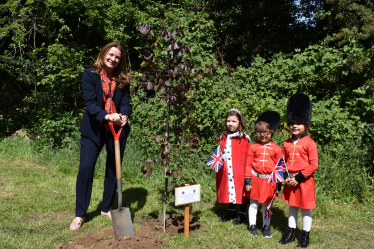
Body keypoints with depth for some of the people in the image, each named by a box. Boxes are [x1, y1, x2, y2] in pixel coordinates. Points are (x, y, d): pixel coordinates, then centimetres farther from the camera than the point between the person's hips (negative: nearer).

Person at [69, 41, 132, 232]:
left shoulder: (122, 79, 5)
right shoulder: (90, 75, -5)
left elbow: (126, 102, -2)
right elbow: (90, 102, -14)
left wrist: (123, 116, -25)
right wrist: (106, 116, -30)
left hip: (117, 130, 3)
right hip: (93, 130, -3)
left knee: (113, 170, 11)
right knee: (85, 169, -5)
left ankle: (107, 208, 29)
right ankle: (80, 214, 10)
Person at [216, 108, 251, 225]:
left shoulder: (244, 138, -8)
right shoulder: (224, 136, 9)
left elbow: (247, 157, -9)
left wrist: (246, 171, -14)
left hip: (239, 171, -5)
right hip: (226, 171, 5)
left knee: (239, 191, 4)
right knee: (228, 190, 15)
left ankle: (242, 214, 21)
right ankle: (231, 212, 33)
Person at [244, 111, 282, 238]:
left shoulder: (276, 148, 0)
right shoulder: (253, 147, -1)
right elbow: (248, 164, 1)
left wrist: (278, 183, 2)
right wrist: (248, 181, -4)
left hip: (269, 180, 0)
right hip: (255, 179, 0)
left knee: (267, 204, 12)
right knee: (253, 203, 10)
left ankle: (266, 226, 26)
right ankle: (252, 226, 24)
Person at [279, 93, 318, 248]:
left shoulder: (309, 143, -11)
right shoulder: (286, 144, 5)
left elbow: (313, 165, -13)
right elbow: (283, 162, 12)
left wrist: (298, 178, -17)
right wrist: (286, 177, -4)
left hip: (304, 181, -5)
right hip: (290, 181, 5)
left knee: (305, 210, 6)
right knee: (292, 208, 16)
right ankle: (290, 233, 28)